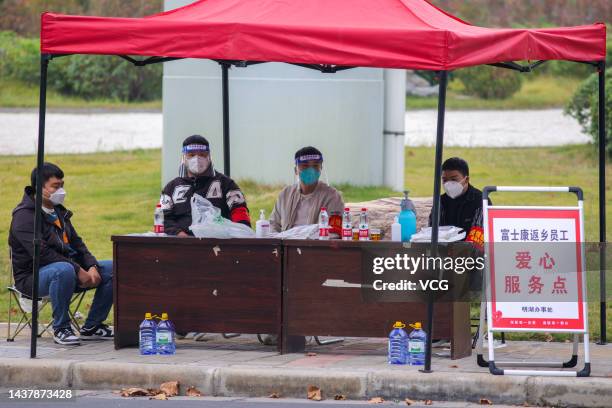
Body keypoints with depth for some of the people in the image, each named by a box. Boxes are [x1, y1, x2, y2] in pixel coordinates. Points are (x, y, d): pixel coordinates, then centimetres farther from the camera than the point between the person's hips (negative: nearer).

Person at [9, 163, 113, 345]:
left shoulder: (58, 211, 15)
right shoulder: (24, 216, -14)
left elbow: (76, 243, 14)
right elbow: (42, 253, -24)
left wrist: (92, 267, -7)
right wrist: (78, 271, -26)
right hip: (32, 277, -8)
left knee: (113, 269, -3)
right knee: (64, 270, -41)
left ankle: (92, 326, 4)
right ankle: (61, 328, -24)